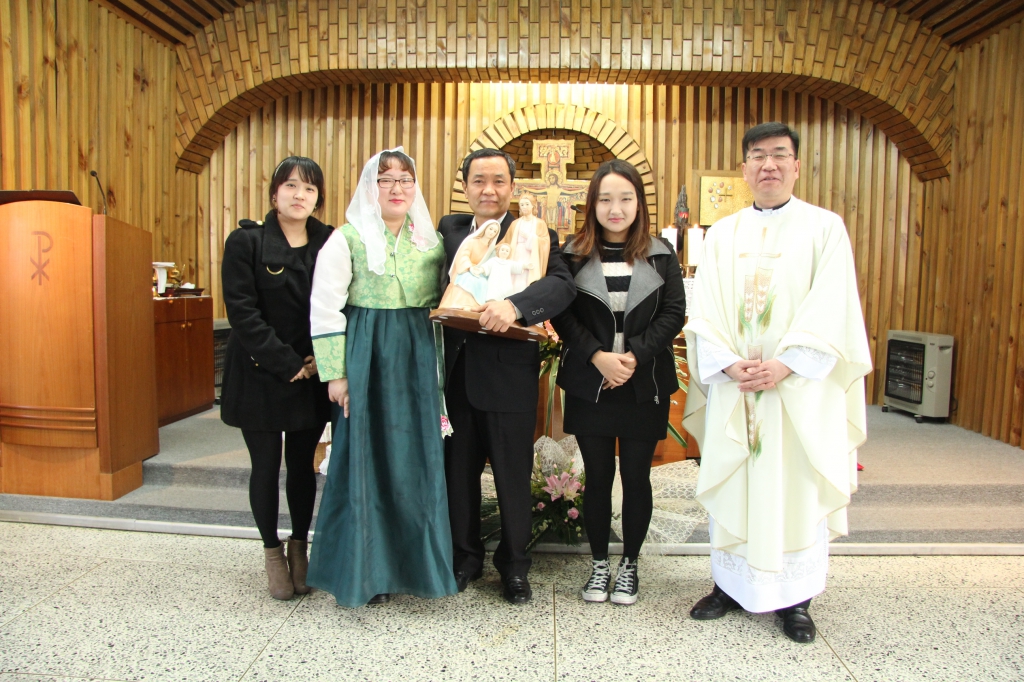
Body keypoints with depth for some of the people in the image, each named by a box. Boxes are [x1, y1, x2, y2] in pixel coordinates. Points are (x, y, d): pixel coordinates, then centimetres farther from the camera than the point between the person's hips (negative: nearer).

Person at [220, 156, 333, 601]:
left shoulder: (329, 242, 3)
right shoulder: (246, 241, -5)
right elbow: (242, 312, -12)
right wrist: (289, 365, -15)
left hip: (312, 377, 2)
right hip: (260, 376, -2)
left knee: (302, 464, 11)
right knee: (266, 467, 8)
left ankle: (299, 548, 29)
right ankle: (273, 553, 26)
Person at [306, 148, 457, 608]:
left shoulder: (429, 240, 11)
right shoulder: (347, 238, -2)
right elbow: (324, 310, -6)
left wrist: (436, 369, 8)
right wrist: (335, 373, -11)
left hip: (417, 361, 4)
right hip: (365, 358, -4)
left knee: (417, 458, 7)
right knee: (365, 458, 2)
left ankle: (414, 562, 24)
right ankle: (363, 570, 17)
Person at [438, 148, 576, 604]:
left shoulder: (534, 235, -2)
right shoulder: (448, 230, 12)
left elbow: (561, 284, -19)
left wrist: (514, 305, -35)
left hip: (509, 374, -3)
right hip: (455, 373, 4)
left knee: (513, 475, 9)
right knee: (457, 471, 15)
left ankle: (513, 565, 30)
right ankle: (465, 557, 36)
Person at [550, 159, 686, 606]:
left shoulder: (660, 255, 4)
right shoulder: (574, 254, 1)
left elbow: (673, 314, -2)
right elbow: (561, 315, -4)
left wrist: (634, 356, -14)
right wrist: (597, 357, -16)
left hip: (644, 386, 1)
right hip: (588, 385, 0)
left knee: (636, 476, 8)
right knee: (598, 476, 9)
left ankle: (630, 564, 27)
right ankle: (599, 563, 27)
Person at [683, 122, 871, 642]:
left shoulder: (824, 227, 3)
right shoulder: (722, 234, 11)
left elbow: (832, 308, -6)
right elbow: (704, 310, 4)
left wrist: (785, 364, -17)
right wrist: (729, 364, -11)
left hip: (799, 386, -2)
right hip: (732, 388, 3)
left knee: (795, 488, 4)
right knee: (731, 484, 8)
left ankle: (795, 598, 18)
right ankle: (730, 585, 22)